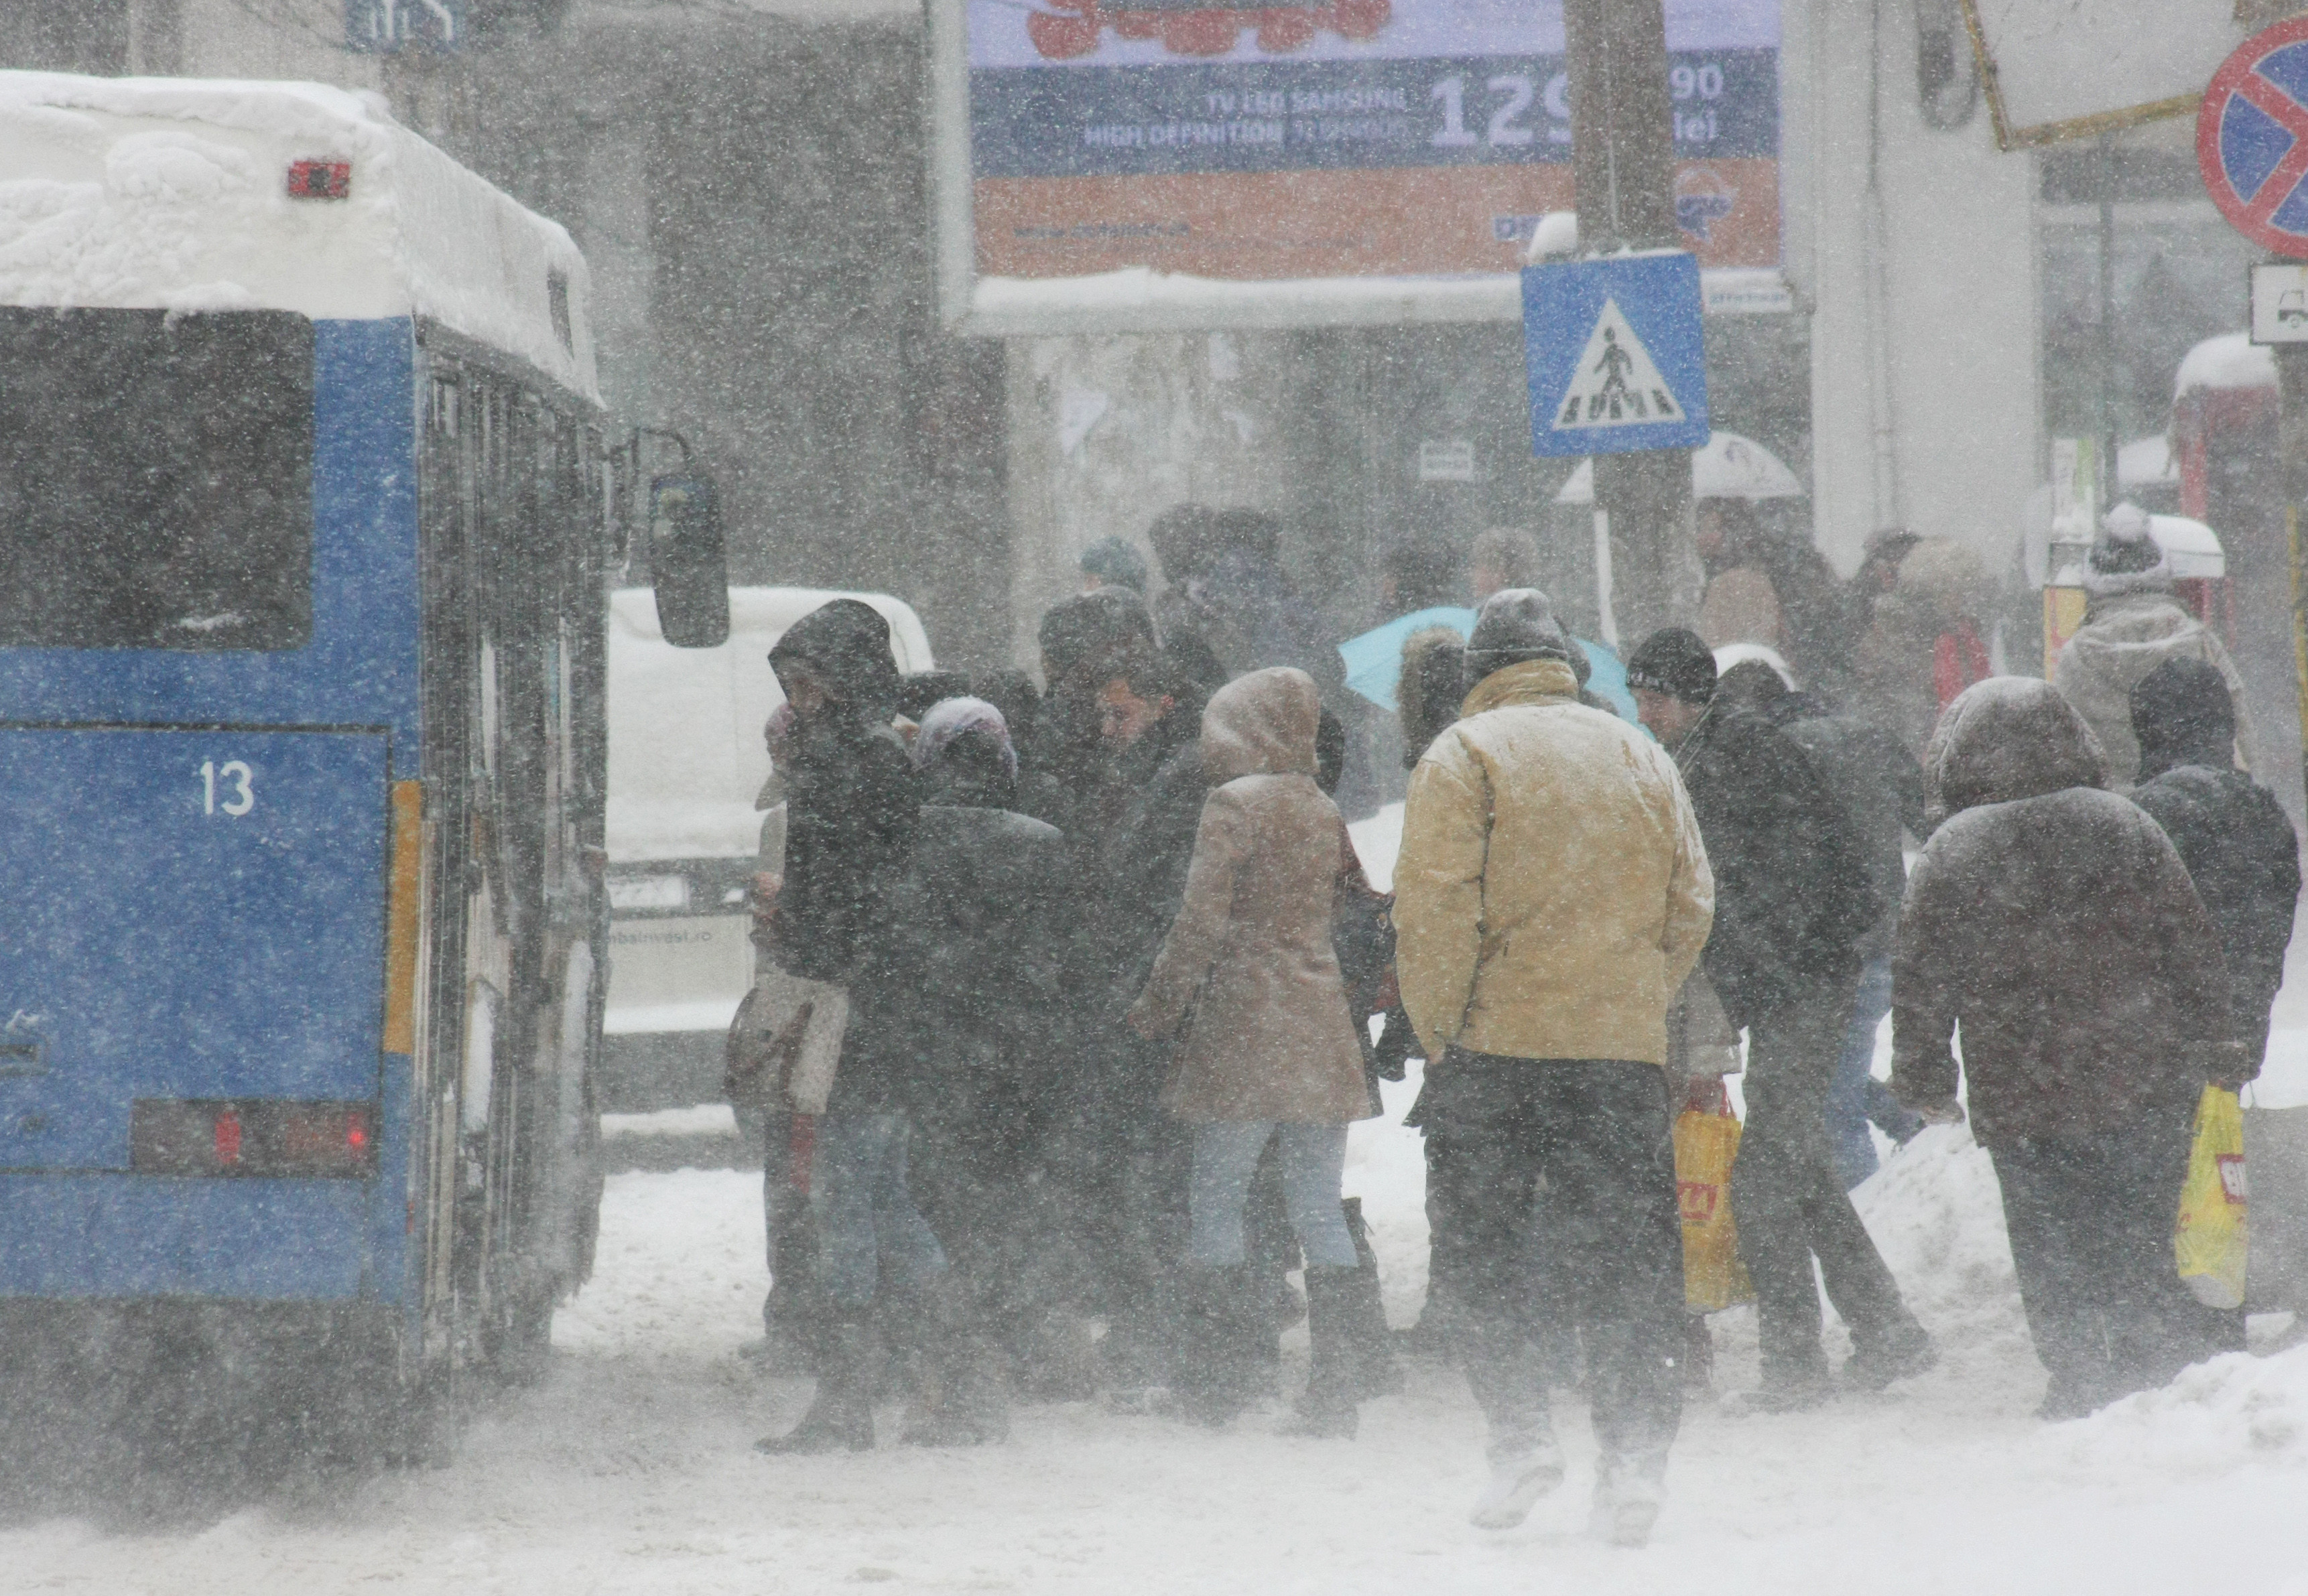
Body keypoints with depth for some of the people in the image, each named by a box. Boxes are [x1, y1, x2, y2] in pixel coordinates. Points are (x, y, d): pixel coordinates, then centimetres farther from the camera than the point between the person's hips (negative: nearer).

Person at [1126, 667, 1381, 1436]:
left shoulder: (1235, 803, -7)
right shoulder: (1324, 812, 13)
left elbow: (1201, 920, -11)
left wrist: (1156, 1009, -3)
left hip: (1243, 1027, -6)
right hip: (1321, 1028, 6)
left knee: (1215, 1199, 0)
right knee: (1318, 1207, 6)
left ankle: (1220, 1379, -3)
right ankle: (1333, 1384, 2)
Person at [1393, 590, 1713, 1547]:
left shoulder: (1464, 757, -3)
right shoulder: (1640, 758, 12)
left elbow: (1434, 910, -10)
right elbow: (1691, 905, 11)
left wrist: (1436, 1031, -3)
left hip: (1497, 1040, -3)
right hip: (1624, 1047, 3)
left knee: (1487, 1253, 6)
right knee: (1626, 1258, 6)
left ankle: (1520, 1429, -6)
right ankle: (1637, 1451, -3)